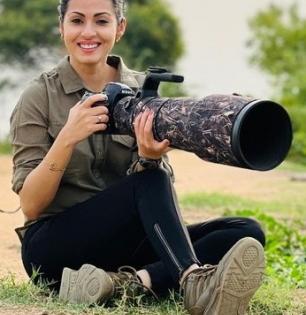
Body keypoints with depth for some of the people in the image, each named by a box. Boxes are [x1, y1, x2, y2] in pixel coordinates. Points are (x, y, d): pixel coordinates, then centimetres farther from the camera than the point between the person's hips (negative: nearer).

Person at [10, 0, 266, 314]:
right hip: (55, 249, -4)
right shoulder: (40, 96, -3)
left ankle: (126, 283, -35)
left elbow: (161, 193, -2)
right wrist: (68, 137, -24)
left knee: (246, 232, -18)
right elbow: (30, 205, -10)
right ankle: (196, 283, -45)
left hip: (126, 245, 4)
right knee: (149, 179, -29)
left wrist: (150, 158, -25)